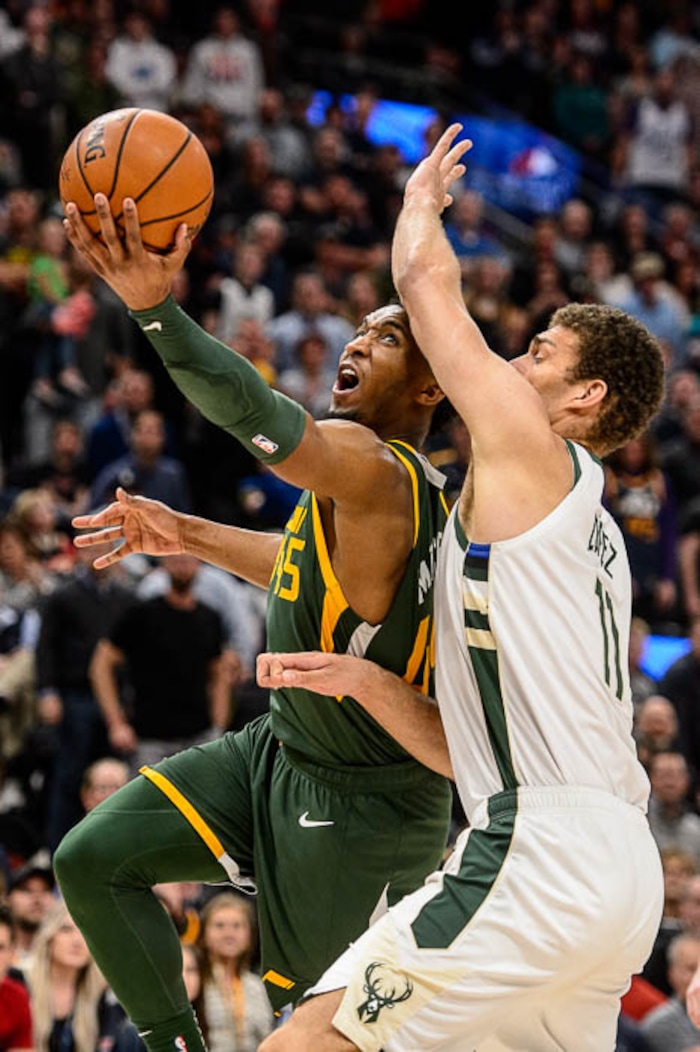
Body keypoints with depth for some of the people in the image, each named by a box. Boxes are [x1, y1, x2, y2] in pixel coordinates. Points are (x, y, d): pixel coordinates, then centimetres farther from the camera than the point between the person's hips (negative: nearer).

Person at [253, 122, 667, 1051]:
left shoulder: (530, 450, 0)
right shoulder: (585, 534, 26)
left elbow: (425, 280, 5)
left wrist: (423, 198, 25)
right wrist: (363, 683, 12)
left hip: (544, 859, -10)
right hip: (620, 871, 10)